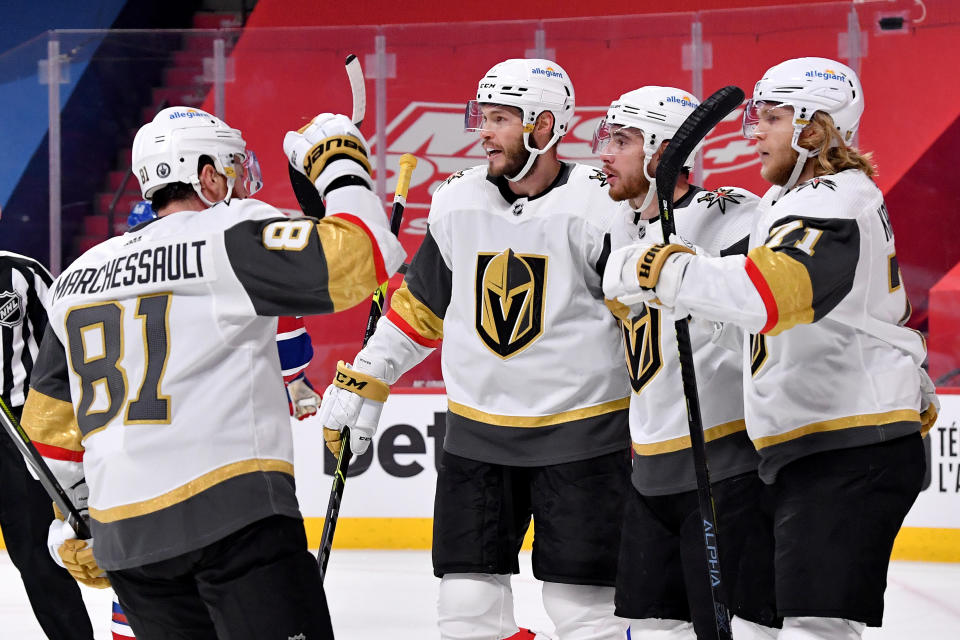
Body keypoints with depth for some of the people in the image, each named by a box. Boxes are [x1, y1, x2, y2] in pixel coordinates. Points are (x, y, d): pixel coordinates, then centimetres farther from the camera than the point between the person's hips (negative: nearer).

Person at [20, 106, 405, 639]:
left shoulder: (77, 276, 18)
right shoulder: (230, 237, -3)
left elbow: (49, 423, 23)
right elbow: (356, 259, -15)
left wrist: (79, 522, 34)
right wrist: (341, 167, 1)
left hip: (124, 532, 7)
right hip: (232, 515, -7)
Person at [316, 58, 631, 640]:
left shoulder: (598, 207, -13)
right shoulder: (457, 202, 3)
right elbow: (419, 304, 16)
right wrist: (363, 383, 15)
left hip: (581, 433, -5)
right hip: (476, 433, 5)